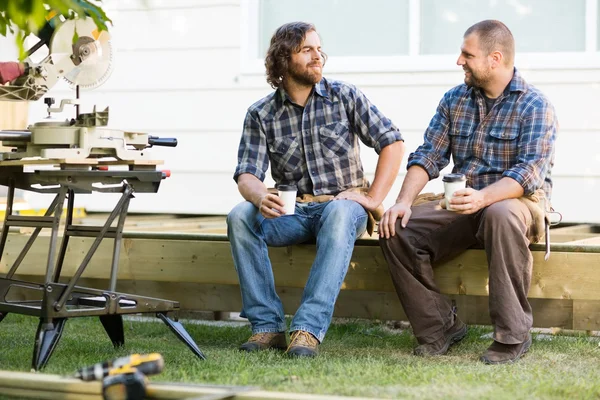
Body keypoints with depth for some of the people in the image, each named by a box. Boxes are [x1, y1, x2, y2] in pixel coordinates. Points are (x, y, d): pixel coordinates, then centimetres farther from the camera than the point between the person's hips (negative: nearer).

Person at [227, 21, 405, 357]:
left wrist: (373, 198, -10)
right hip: (292, 212, 2)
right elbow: (247, 175, -5)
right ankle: (268, 325, -25)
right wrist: (261, 198, -30)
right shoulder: (261, 114, 3)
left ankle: (309, 328, -43)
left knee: (340, 213, -38)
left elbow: (393, 142, 0)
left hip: (342, 205, -2)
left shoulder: (345, 97, 2)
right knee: (240, 216, -27)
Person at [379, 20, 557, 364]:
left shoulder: (535, 106, -8)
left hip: (518, 201, -5)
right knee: (398, 230, -17)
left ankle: (512, 335, -30)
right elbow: (428, 157, 4)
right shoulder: (454, 100, 9)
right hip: (463, 204, 6)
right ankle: (440, 326, -7)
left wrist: (483, 198, -37)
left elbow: (530, 172, -20)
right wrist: (404, 202, -14)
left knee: (501, 216, -41)